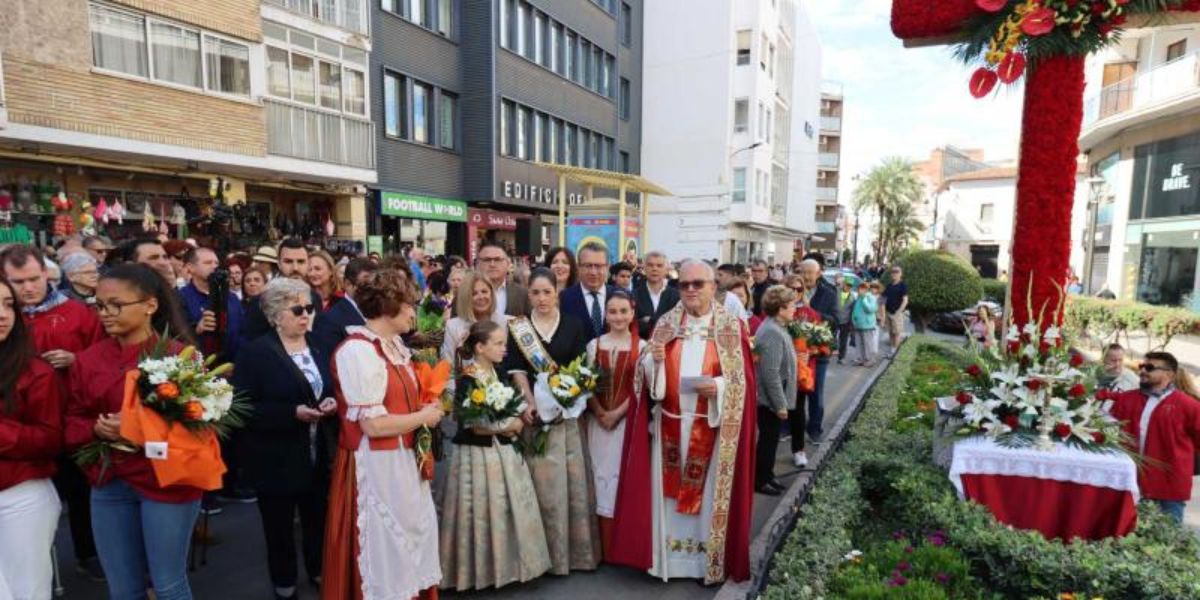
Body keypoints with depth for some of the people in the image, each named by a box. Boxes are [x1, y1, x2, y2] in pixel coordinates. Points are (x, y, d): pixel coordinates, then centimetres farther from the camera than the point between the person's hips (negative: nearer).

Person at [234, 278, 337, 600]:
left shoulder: (319, 348, 6)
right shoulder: (255, 352, -11)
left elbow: (333, 389, 13)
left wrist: (332, 402, -9)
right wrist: (293, 413, -25)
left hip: (319, 456, 5)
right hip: (277, 461, -4)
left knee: (319, 521, 17)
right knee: (280, 528, 14)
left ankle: (319, 572, 40)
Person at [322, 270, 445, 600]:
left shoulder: (395, 344, 8)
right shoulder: (358, 351, -20)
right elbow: (373, 425, -23)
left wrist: (428, 408, 2)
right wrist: (424, 417, -12)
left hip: (403, 460, 9)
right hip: (376, 467, -9)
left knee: (412, 540, 19)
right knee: (385, 551, 8)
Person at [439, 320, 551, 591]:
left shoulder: (500, 374, 6)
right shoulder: (466, 380, -16)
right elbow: (472, 426, -18)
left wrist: (516, 423, -8)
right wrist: (505, 426, -9)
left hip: (505, 451, 7)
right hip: (478, 454, -7)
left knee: (510, 509, 13)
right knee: (483, 512, 5)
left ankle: (509, 562, 28)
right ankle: (483, 569, 22)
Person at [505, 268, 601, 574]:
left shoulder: (574, 324, 5)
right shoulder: (518, 327, 4)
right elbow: (517, 368, -2)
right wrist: (530, 401, -15)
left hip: (569, 409, 1)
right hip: (537, 410, -1)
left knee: (574, 477, 6)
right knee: (545, 479, 2)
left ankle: (577, 548, 21)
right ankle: (549, 552, 17)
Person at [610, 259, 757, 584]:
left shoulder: (732, 327, -2)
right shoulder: (666, 323, 5)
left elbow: (743, 379, -3)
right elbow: (648, 375, 6)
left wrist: (718, 387, -21)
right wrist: (653, 360, -15)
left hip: (712, 426, -2)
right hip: (669, 422, 2)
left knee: (707, 492, 8)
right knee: (669, 489, 10)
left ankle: (710, 560, 25)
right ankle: (668, 556, 26)